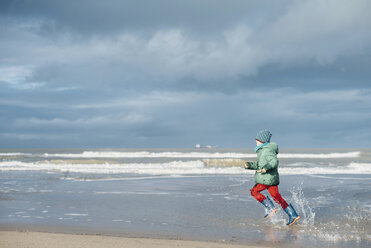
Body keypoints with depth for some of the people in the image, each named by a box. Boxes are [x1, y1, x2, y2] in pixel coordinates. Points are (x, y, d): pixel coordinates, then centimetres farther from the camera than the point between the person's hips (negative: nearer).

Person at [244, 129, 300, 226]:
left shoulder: (267, 151, -14)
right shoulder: (262, 150, 19)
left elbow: (274, 161, -27)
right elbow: (259, 164, 24)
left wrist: (266, 168, -42)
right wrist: (249, 165, 10)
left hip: (268, 178, -10)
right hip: (272, 178, 10)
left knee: (254, 191, -1)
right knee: (277, 197, 8)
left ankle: (271, 208, -2)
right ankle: (293, 215, 7)